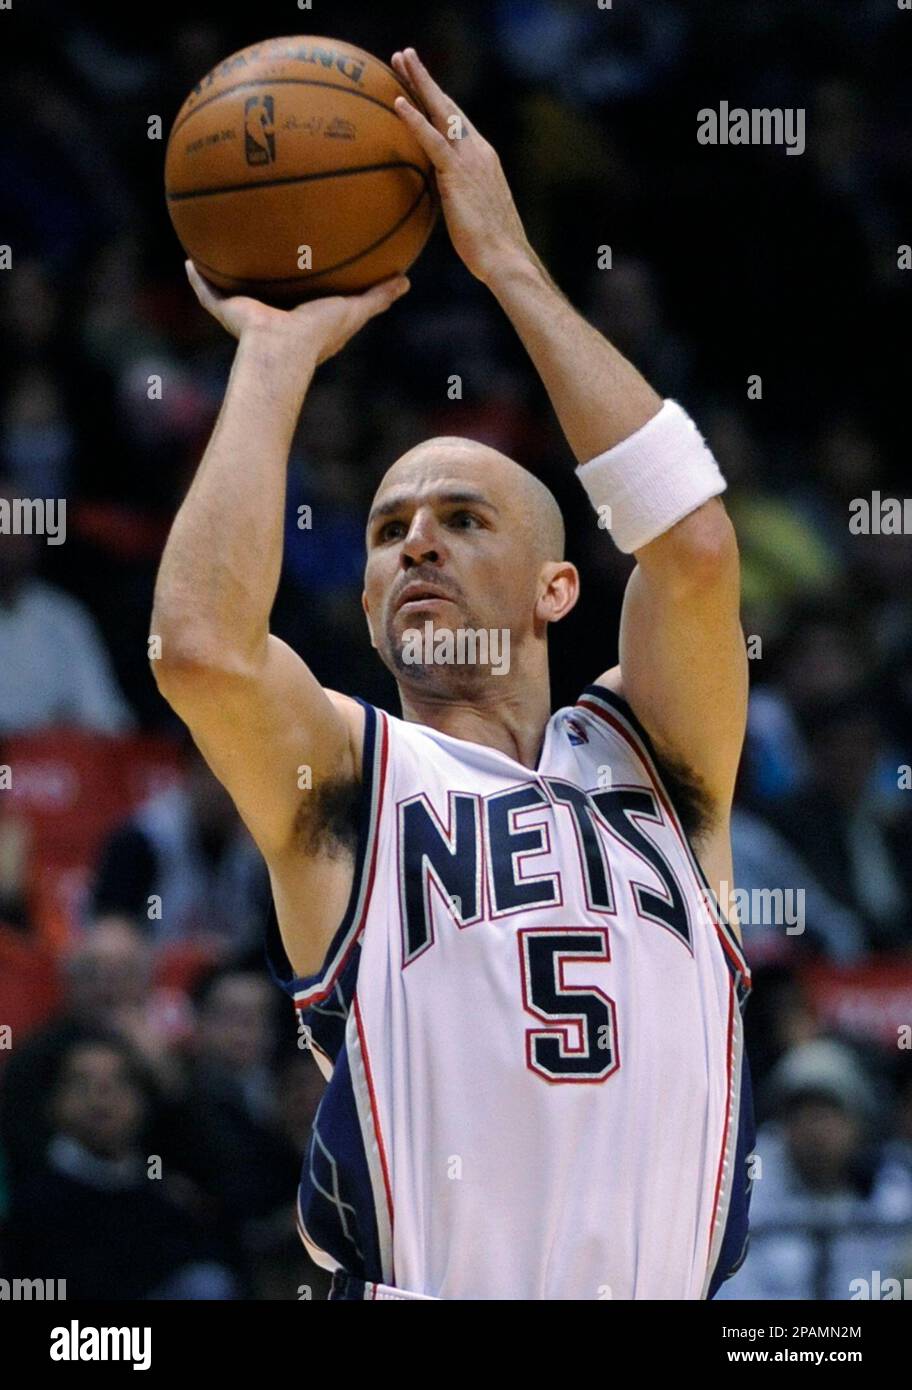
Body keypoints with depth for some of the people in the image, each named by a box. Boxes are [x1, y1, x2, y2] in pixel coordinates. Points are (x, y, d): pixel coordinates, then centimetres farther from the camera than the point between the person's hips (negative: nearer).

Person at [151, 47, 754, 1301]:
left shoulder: (646, 762, 15)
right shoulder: (347, 782, 10)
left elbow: (694, 540, -2)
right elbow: (200, 644, -10)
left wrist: (508, 263, 3)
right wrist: (279, 354, 1)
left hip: (672, 1286, 1)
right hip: (419, 1292, -1)